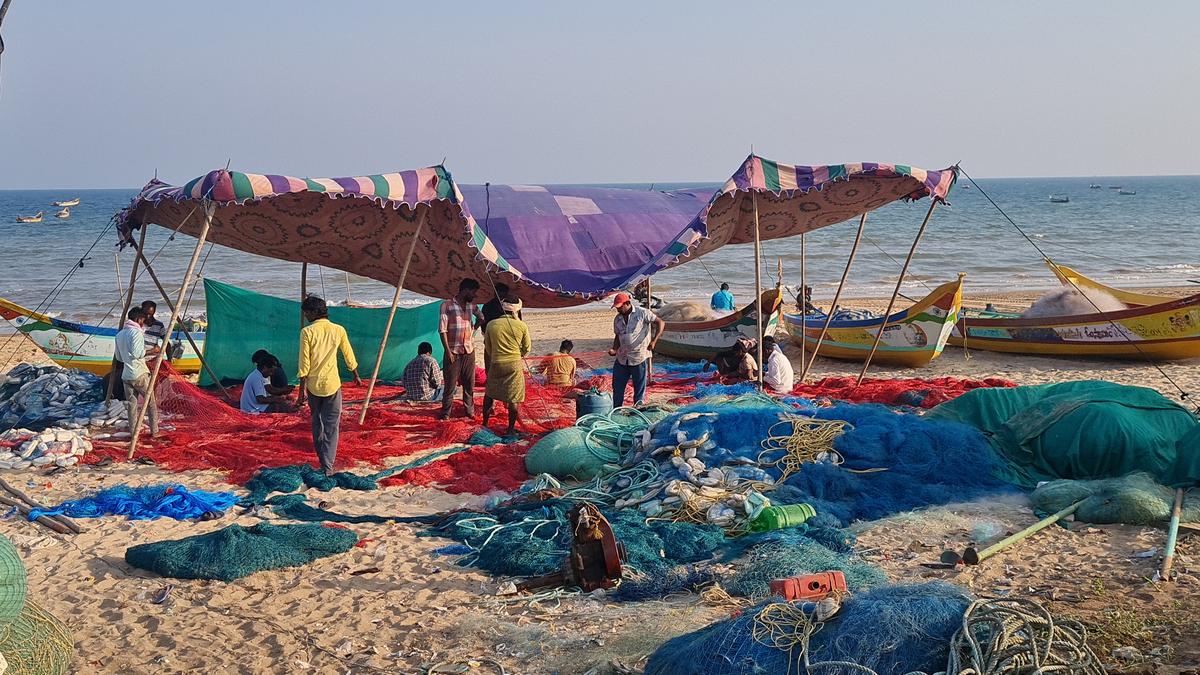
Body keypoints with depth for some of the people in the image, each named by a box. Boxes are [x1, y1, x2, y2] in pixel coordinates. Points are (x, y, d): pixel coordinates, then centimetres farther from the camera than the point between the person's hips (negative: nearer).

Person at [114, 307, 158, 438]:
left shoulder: (119, 335, 13)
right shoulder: (137, 332, -10)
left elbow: (119, 357, 18)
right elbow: (136, 353, -18)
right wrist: (151, 351, -5)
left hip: (126, 376, 7)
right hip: (140, 374, -7)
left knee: (131, 405, 9)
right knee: (151, 403, 5)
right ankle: (154, 431, 7)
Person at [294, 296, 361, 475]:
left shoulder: (307, 332, -10)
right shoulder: (338, 330, -2)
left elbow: (304, 364, -10)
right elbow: (349, 357, 8)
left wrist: (301, 390, -4)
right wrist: (356, 376, 24)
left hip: (313, 385, 0)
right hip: (332, 385, 0)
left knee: (317, 420, 22)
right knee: (331, 425, 2)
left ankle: (320, 453, 37)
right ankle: (327, 467, -5)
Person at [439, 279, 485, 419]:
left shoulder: (472, 306, 7)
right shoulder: (447, 305, -9)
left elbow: (481, 318, 29)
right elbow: (442, 329, -11)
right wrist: (448, 351, -14)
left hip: (469, 351, 5)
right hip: (453, 351, -5)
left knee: (469, 383, 8)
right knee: (450, 384, -1)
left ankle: (470, 410, 18)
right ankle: (445, 413, 7)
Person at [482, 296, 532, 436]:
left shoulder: (491, 324, -2)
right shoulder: (522, 326, -5)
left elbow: (488, 348, 9)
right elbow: (527, 348, 6)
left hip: (496, 364, 2)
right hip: (515, 365, -2)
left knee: (489, 394, 19)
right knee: (514, 398, 6)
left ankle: (485, 424, 26)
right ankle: (511, 428, 9)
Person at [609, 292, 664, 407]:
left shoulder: (642, 313, -8)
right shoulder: (617, 319, 9)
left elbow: (660, 323, -7)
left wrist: (653, 341, -17)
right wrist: (614, 350, 1)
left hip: (639, 357, -6)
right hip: (622, 358, 6)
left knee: (639, 387, 2)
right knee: (617, 386, 9)